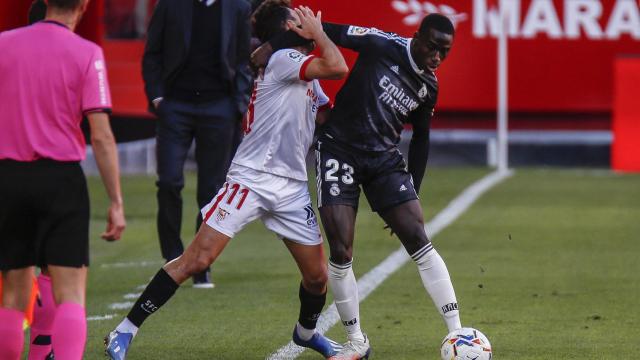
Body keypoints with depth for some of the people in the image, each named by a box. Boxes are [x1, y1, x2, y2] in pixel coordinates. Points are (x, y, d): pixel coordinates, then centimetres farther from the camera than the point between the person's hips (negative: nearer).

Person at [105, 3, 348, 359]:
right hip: (252, 179, -8)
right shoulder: (282, 59, -10)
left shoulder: (307, 75, 17)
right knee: (197, 259, -14)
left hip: (292, 189, 8)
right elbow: (337, 67, -22)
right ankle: (125, 331, -8)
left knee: (318, 276, 8)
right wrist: (318, 33, -8)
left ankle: (306, 331, 39)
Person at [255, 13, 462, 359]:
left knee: (419, 241, -10)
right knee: (341, 252, -10)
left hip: (384, 158, 4)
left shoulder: (428, 87, 6)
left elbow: (420, 138, 18)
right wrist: (272, 46, -18)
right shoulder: (383, 46, -11)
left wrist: (411, 193, 16)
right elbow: (330, 31, -9)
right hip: (339, 149, -4)